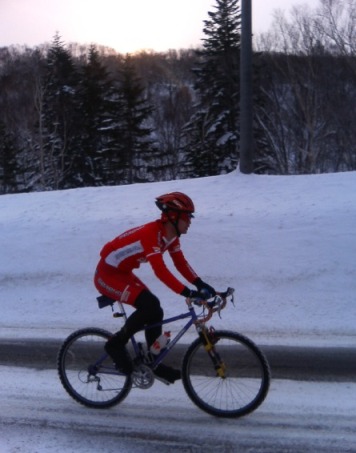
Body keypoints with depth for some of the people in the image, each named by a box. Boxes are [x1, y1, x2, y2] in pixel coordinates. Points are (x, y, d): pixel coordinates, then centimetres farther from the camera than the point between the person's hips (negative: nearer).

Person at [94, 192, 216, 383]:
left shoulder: (170, 235, -1)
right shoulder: (151, 233, -30)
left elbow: (181, 263, 1)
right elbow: (160, 270, -38)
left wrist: (200, 284, -12)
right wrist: (188, 292, -43)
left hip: (123, 273, 9)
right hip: (108, 274, -9)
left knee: (154, 310, 2)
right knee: (149, 306, -23)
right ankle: (116, 344, -6)